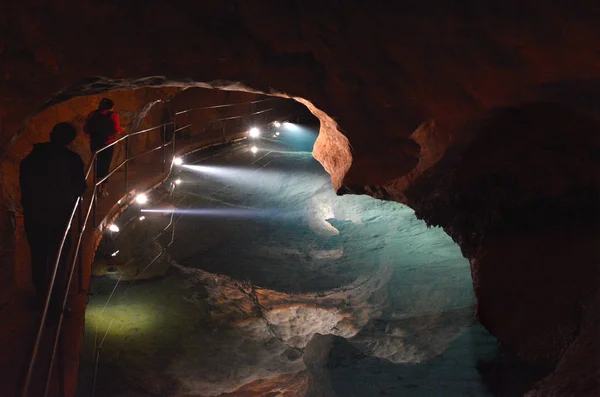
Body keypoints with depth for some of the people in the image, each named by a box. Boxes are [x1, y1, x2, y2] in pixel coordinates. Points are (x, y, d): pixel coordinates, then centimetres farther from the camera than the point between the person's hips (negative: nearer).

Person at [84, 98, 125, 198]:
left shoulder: (92, 115, 5)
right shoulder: (113, 115, -6)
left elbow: (86, 130, 2)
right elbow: (117, 130, -15)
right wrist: (122, 129, 6)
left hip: (95, 144, 3)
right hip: (108, 144, -3)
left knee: (97, 166, 18)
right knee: (105, 166, 7)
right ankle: (103, 191, 10)